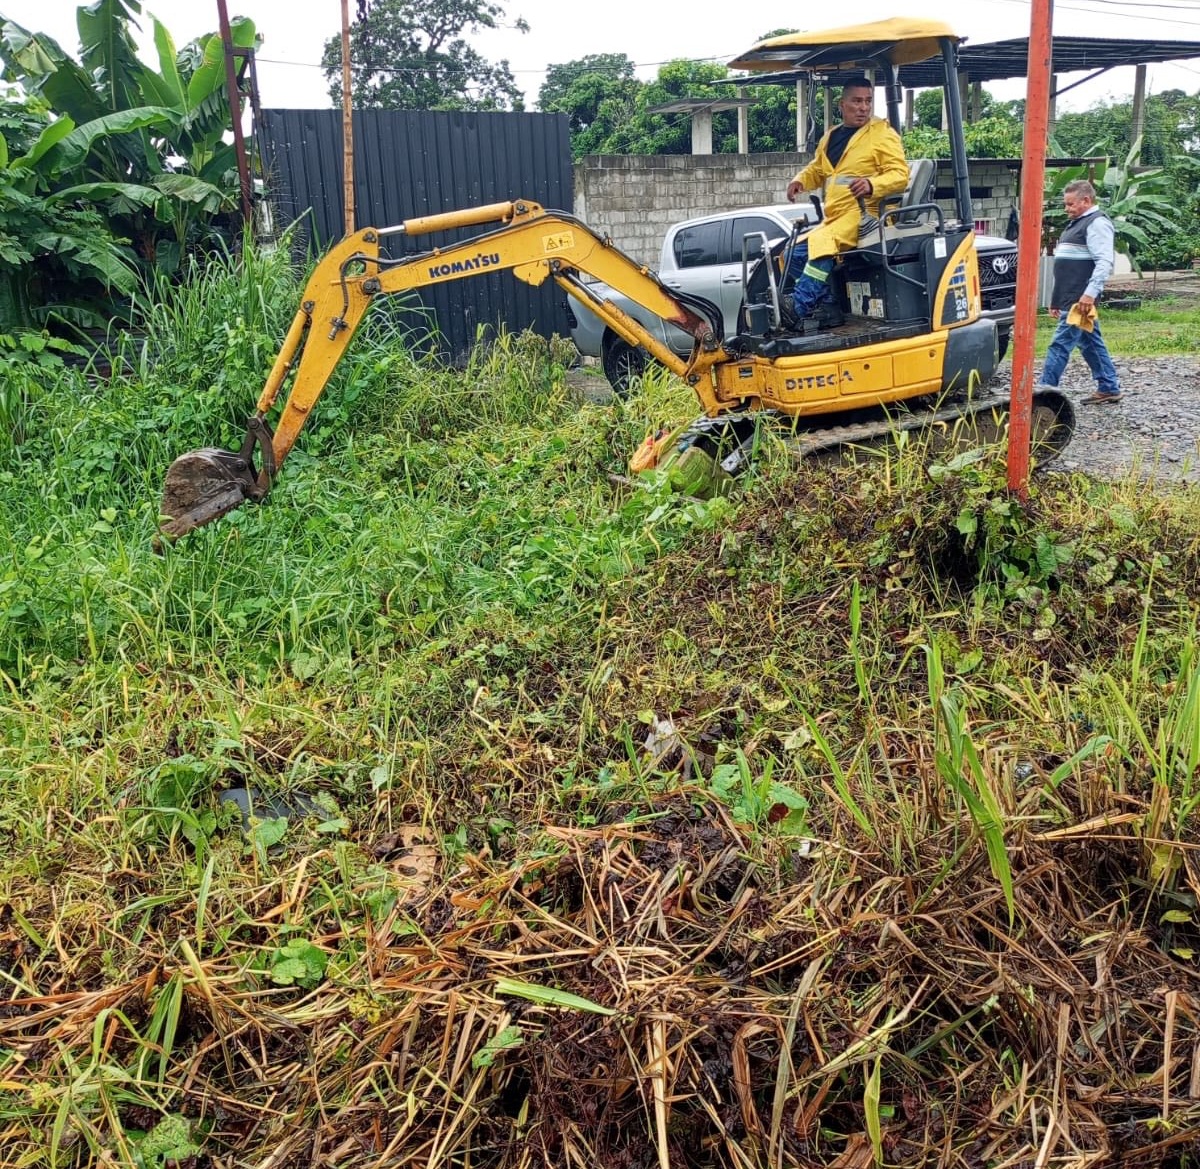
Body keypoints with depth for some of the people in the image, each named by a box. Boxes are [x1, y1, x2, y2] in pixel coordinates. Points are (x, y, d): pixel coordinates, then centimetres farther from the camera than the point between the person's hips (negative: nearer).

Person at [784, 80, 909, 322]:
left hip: (863, 215, -8)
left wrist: (872, 184, -30)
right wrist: (800, 180, 8)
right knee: (795, 255, 1)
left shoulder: (883, 134, -2)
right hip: (833, 220, 9)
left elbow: (900, 174, -11)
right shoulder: (830, 138, 19)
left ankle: (796, 310, -32)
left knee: (822, 246, -31)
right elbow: (816, 170, 32)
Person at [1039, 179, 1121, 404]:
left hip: (1081, 300, -10)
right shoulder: (1076, 224, 22)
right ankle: (1109, 389, 20)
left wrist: (1090, 293, -28)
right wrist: (1056, 300, 25)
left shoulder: (1097, 223, -9)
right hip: (1069, 300, 10)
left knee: (1060, 345, -12)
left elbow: (1104, 262, -19)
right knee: (1091, 343, 13)